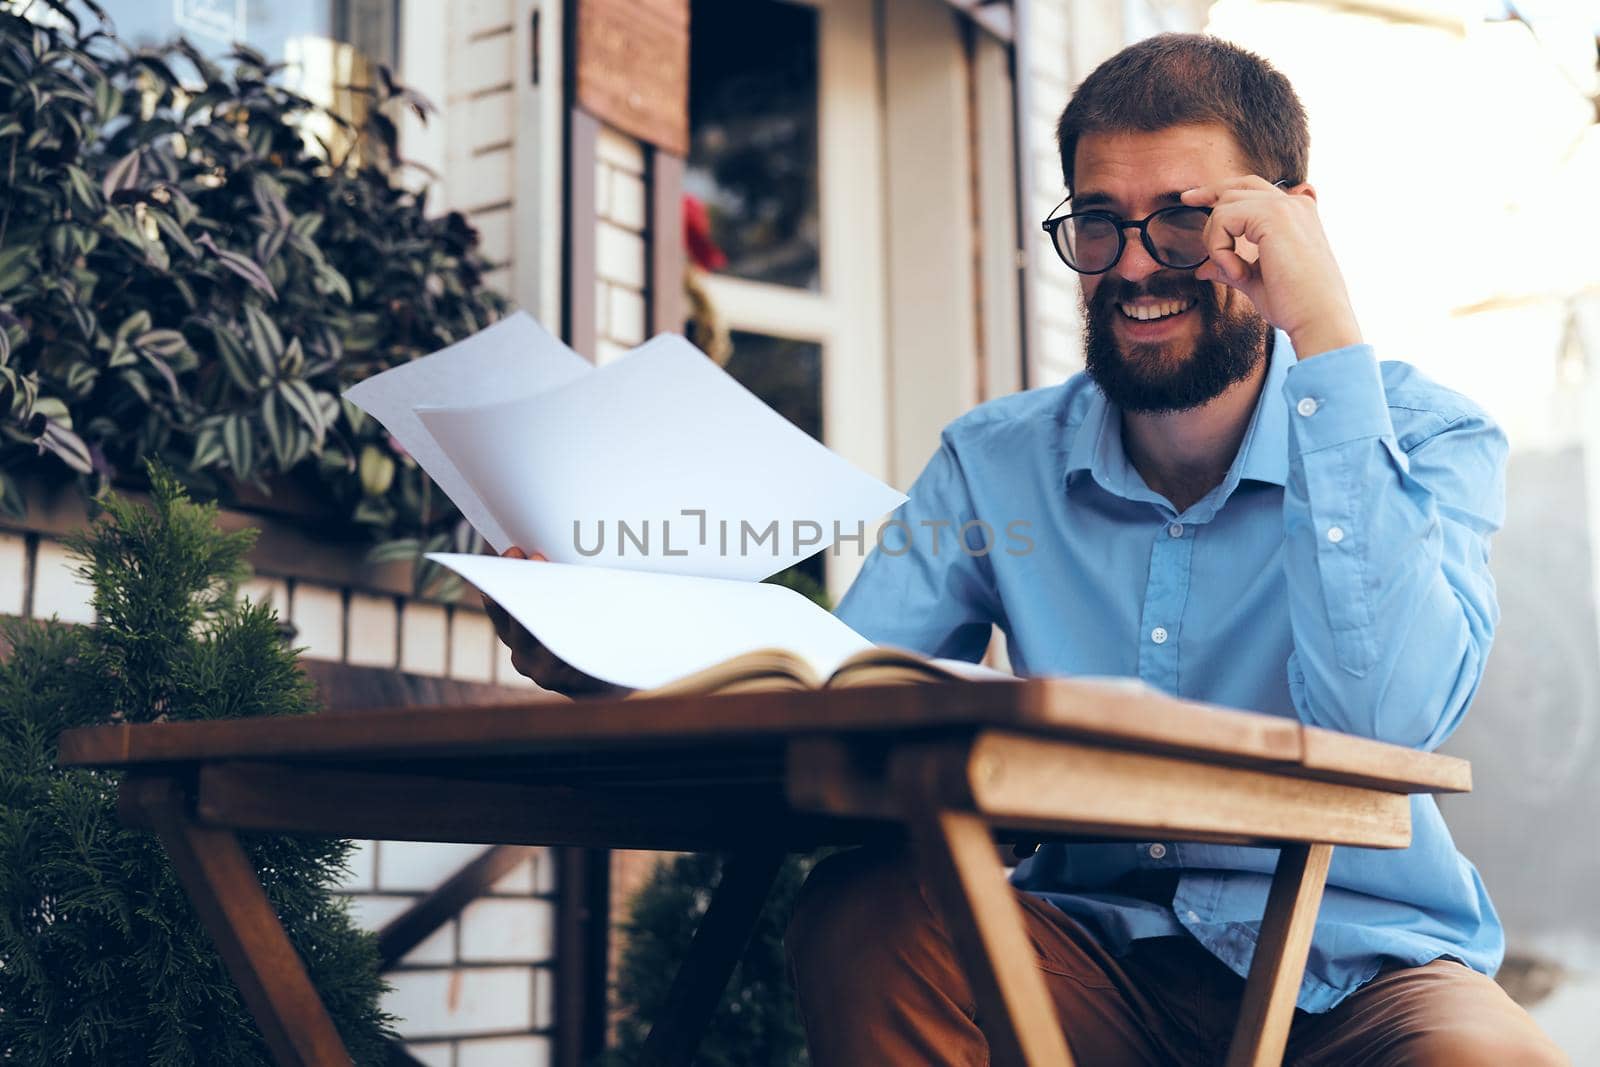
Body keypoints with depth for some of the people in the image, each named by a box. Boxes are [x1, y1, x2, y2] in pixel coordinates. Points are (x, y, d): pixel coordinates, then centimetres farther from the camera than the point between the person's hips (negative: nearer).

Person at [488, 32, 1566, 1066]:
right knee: (862, 910, -26)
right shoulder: (995, 463, 4)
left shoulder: (1426, 436, -5)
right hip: (1100, 948, 2)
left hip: (1355, 963, -1)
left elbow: (1380, 724, -23)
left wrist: (1329, 341, -23)